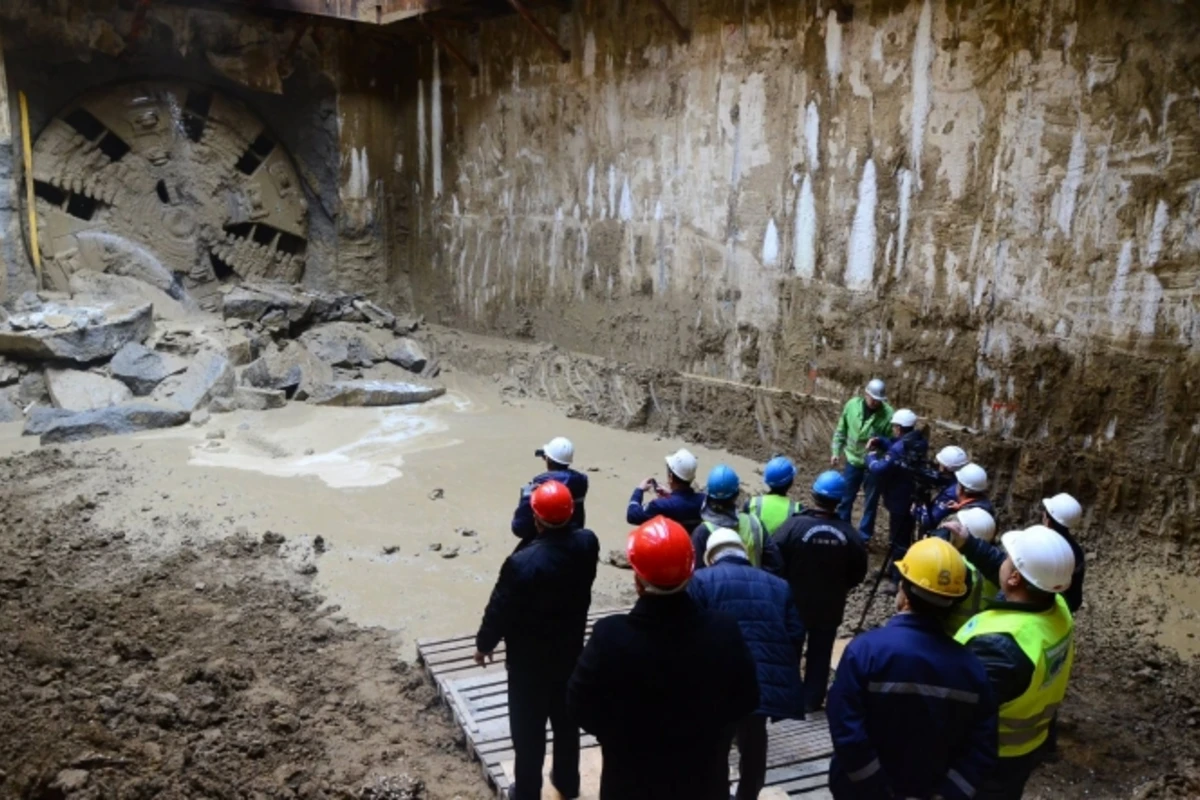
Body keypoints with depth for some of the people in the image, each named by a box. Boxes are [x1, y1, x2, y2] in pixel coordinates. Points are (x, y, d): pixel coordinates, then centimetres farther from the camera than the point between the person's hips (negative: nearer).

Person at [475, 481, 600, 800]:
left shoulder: (523, 562, -31)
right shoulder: (587, 543, -16)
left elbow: (500, 609, -17)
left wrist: (484, 644, -2)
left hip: (529, 659, -5)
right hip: (570, 650, 5)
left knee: (528, 729, 15)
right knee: (567, 719, 24)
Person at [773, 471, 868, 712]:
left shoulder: (793, 526, -23)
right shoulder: (850, 535, -14)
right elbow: (858, 574, -2)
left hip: (794, 604, -1)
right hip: (830, 607, 1)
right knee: (820, 654, 19)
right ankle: (812, 700, 29)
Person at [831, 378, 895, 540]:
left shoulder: (888, 414, -19)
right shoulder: (852, 405, -8)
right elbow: (841, 431, 4)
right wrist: (836, 451, 3)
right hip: (853, 460, 3)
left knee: (870, 502, 11)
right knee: (844, 497, 13)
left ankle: (864, 536, 26)